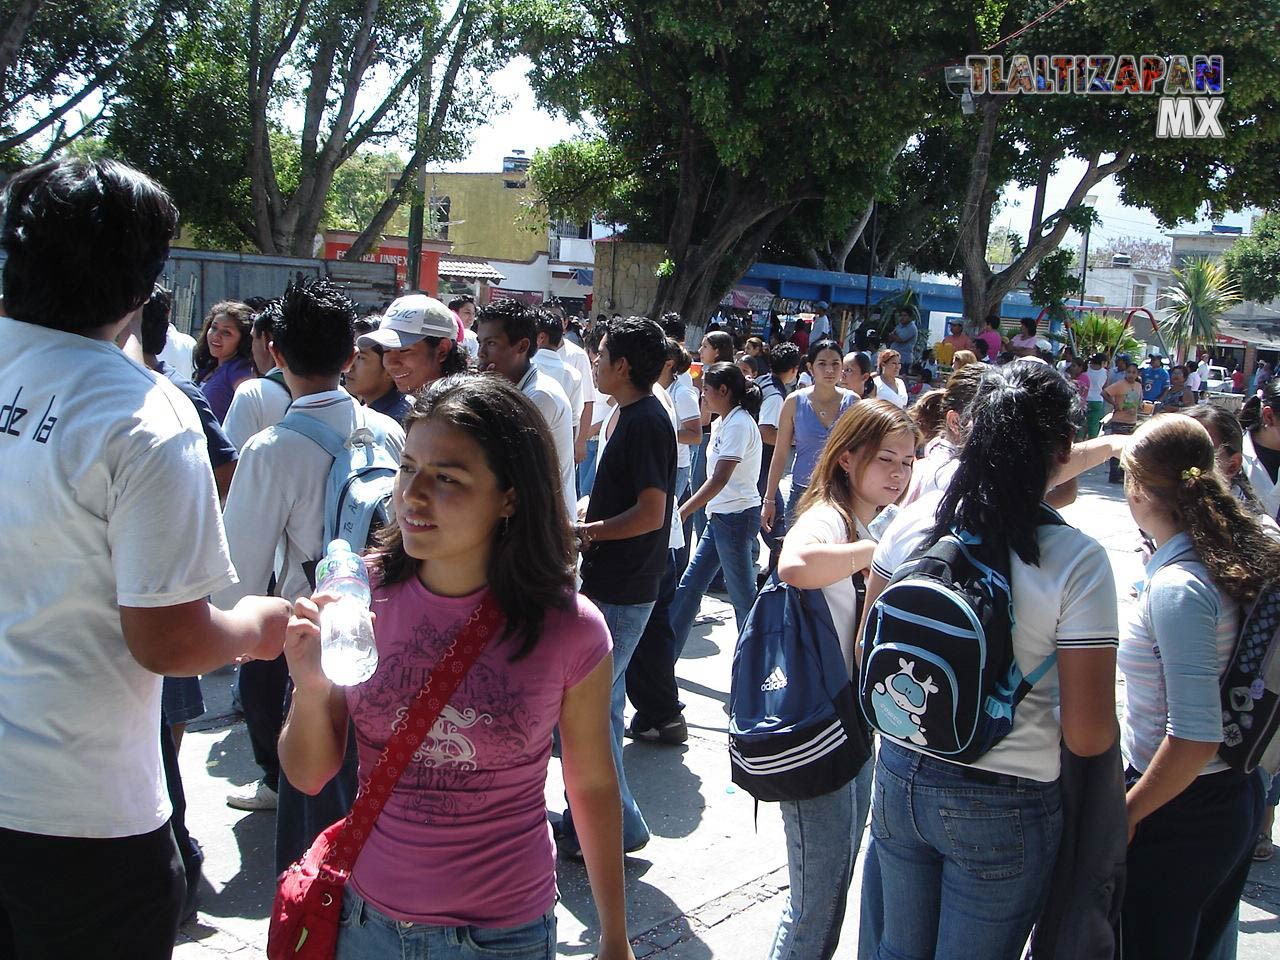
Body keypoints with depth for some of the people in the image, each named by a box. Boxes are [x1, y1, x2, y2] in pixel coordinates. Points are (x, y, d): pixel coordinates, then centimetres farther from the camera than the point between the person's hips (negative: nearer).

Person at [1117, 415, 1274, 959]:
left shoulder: (1177, 588, -24)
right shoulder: (1239, 558, 0)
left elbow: (1195, 739, -27)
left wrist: (1123, 817, -17)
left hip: (1178, 817, -8)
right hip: (1238, 801, 8)